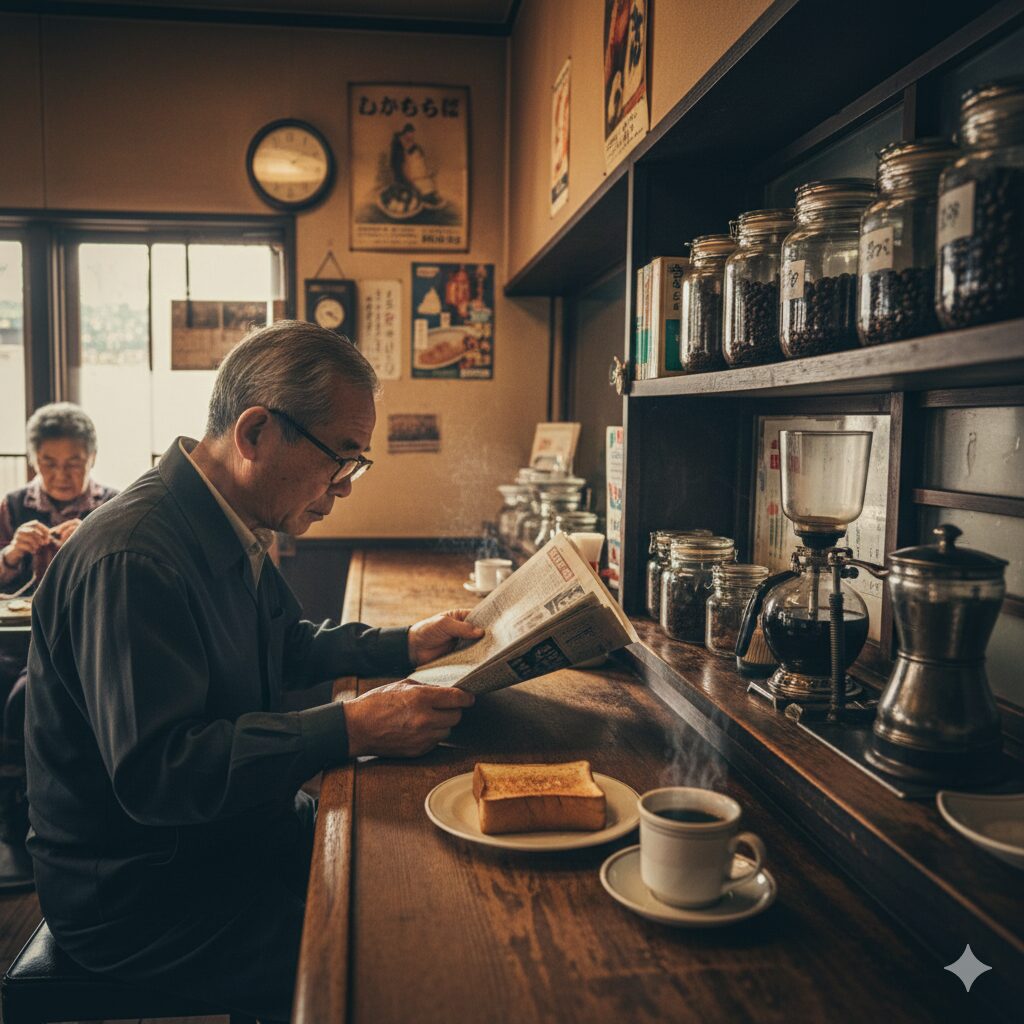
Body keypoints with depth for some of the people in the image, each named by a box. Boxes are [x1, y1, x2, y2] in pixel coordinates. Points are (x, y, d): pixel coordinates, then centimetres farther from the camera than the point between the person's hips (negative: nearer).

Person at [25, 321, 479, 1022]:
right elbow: (154, 774, -32)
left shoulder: (231, 531, 4)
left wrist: (404, 645, 6)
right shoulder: (132, 559, -28)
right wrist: (351, 729, -32)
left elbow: (288, 647, 19)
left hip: (235, 827, 9)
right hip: (137, 895, -9)